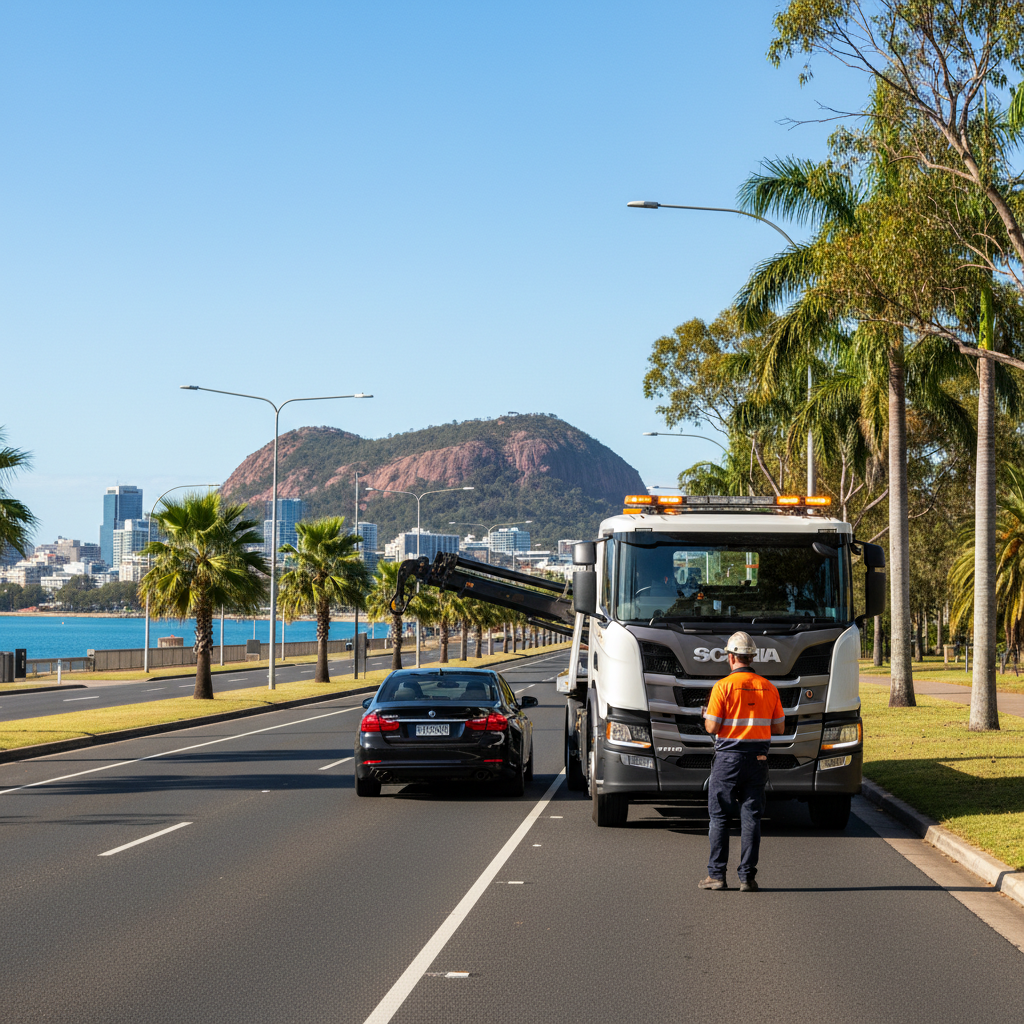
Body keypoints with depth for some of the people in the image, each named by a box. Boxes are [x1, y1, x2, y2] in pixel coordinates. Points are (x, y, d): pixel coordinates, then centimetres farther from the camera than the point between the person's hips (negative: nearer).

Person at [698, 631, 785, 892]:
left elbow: (712, 727, -10)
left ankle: (717, 874, 6)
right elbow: (779, 728, 8)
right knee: (751, 817, 5)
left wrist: (706, 715, 11)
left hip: (728, 757, -3)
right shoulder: (768, 688, 4)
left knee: (719, 816, 6)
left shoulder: (723, 686, -9)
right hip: (758, 758, 3)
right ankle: (747, 877, 4)